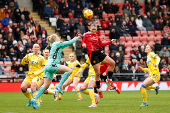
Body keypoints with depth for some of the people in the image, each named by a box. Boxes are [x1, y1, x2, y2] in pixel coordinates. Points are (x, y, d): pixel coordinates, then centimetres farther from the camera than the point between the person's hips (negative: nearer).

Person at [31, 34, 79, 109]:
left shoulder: (54, 46, 28)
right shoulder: (57, 44, 3)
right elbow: (69, 42, 6)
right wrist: (76, 38, 22)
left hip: (48, 66, 9)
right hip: (52, 65, -9)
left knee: (46, 85, 3)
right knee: (69, 70, -14)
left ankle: (34, 99, -6)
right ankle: (59, 86, -16)